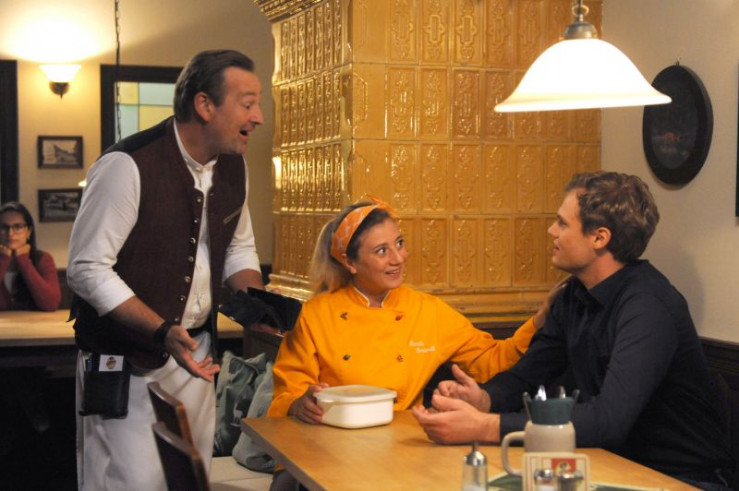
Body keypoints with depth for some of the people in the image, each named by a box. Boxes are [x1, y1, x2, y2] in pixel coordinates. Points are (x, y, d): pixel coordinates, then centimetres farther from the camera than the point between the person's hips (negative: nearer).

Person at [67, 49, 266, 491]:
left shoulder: (233, 166, 4)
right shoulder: (128, 166, -19)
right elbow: (87, 269, -18)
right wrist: (163, 333, -26)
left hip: (197, 354, 7)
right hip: (126, 362, -7)